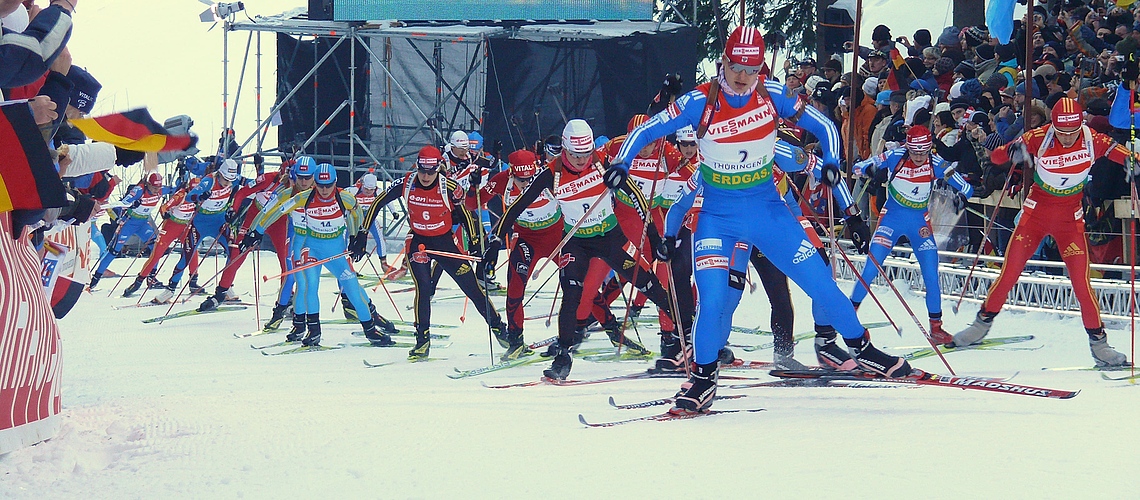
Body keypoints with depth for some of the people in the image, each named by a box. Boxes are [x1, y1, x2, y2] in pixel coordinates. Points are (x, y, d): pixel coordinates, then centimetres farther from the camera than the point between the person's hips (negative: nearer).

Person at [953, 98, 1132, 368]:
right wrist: (1013, 151, -38)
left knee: (1081, 282, -8)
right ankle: (982, 323, 22)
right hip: (1036, 211, 0)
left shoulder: (1092, 141, -16)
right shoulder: (1039, 138, -19)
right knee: (1009, 273, 0)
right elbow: (995, 156, -15)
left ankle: (1098, 343, 5)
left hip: (1070, 218, 0)